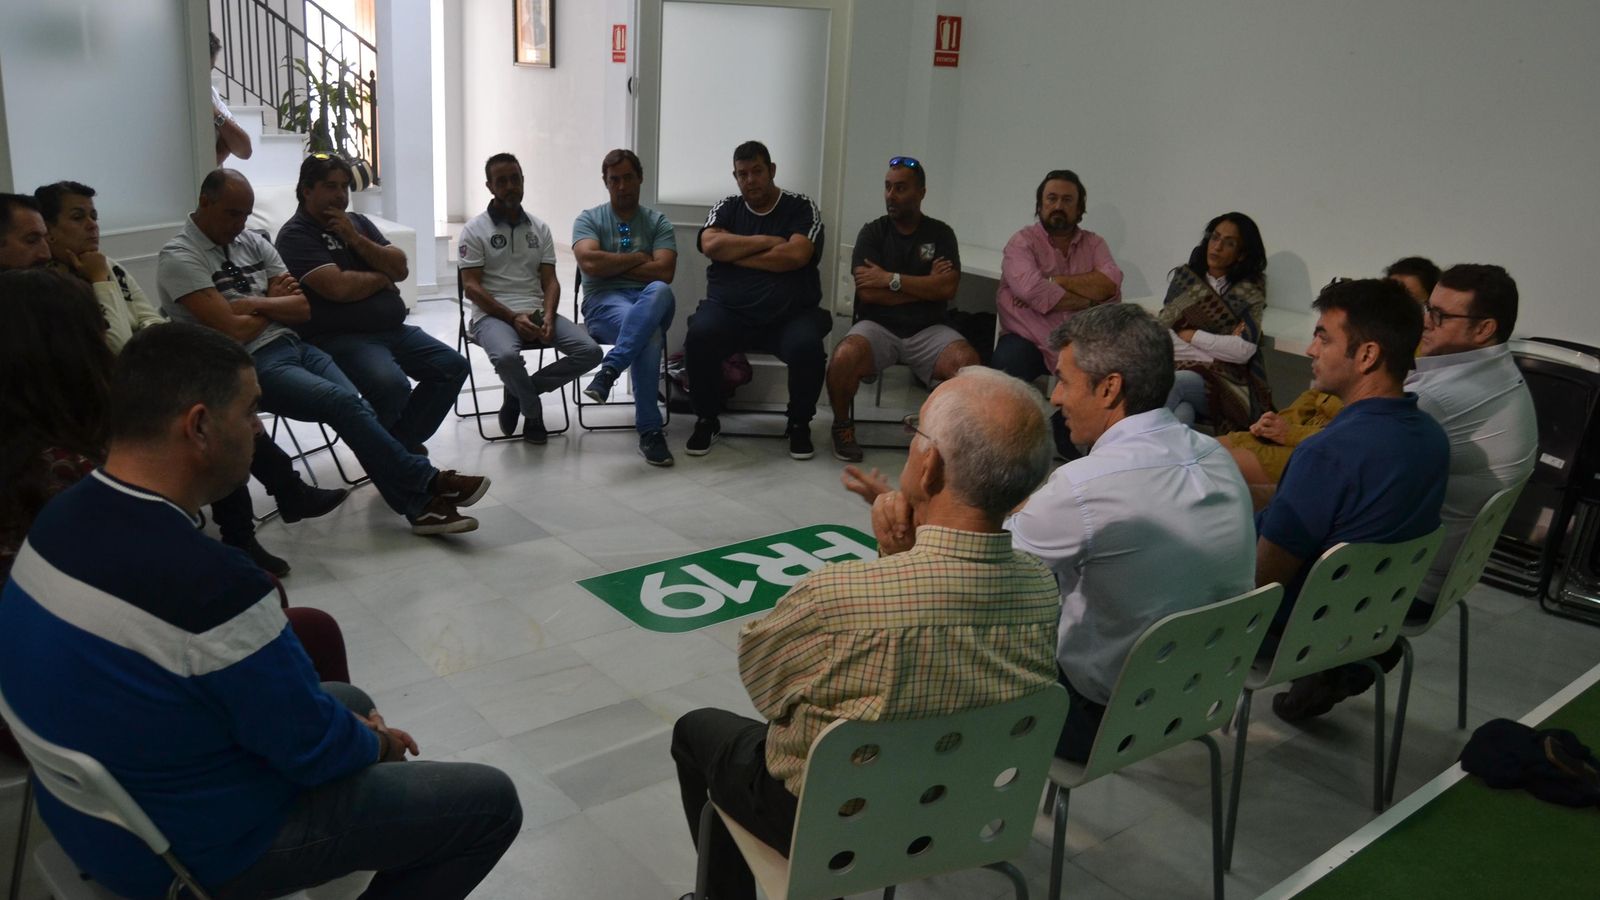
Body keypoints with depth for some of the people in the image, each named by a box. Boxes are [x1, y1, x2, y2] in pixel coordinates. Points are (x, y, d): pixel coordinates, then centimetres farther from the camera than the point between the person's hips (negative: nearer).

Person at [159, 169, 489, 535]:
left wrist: (257, 304, -7)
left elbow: (302, 308, 9)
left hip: (292, 345, 6)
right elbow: (234, 330, -14)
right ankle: (427, 483, -20)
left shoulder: (253, 242, 16)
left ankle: (419, 504, -28)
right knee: (344, 403, -26)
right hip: (249, 365, -6)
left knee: (357, 407, -20)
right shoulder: (179, 257, -5)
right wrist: (275, 303, 3)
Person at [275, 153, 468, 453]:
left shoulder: (358, 222, 18)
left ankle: (402, 440, 3)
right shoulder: (295, 235, -5)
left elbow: (400, 268, 8)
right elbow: (338, 288, -19)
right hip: (339, 337, -8)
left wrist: (355, 239, -5)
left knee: (454, 366, -5)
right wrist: (382, 277, -1)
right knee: (392, 385, -33)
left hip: (393, 328, 8)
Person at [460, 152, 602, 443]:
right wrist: (513, 317, -18)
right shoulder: (475, 229, 1)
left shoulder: (540, 228, 14)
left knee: (590, 351, -18)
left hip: (536, 313, 5)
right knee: (506, 356, -38)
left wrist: (548, 316, -12)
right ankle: (533, 412, -5)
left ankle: (518, 393, -1)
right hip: (493, 315, -4)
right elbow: (471, 287, -6)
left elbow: (550, 281, 9)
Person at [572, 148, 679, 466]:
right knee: (649, 333, -38)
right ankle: (649, 429, -34)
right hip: (604, 301, -1)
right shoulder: (589, 219, 12)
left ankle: (610, 369, -42)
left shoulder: (658, 223, 14)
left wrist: (612, 267, -2)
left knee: (659, 291, -39)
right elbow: (589, 263, -10)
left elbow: (664, 272, -4)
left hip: (651, 302, 2)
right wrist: (637, 258, -1)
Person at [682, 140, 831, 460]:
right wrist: (766, 241, -6)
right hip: (729, 310, 2)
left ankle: (799, 424, -5)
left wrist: (735, 254, -6)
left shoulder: (802, 208, 6)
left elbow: (796, 255, -12)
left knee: (807, 346, -33)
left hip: (790, 314, -1)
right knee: (699, 336, -29)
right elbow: (711, 245, -6)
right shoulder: (727, 208, 14)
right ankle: (707, 420, -6)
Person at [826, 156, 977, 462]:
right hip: (878, 326, -1)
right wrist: (924, 286, -5)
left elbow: (947, 288, -8)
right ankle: (842, 425, -3)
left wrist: (891, 279, -10)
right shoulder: (873, 231, 6)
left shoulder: (940, 233, 8)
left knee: (969, 362, -29)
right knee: (844, 357, -33)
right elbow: (867, 292, -8)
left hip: (927, 330, 1)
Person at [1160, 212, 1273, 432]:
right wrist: (1219, 344, -3)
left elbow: (1244, 350, -6)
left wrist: (1191, 335, -1)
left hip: (1222, 382, -2)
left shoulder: (1249, 292, 7)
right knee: (1182, 412, -36)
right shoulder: (1184, 276, 15)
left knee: (1173, 383, -35)